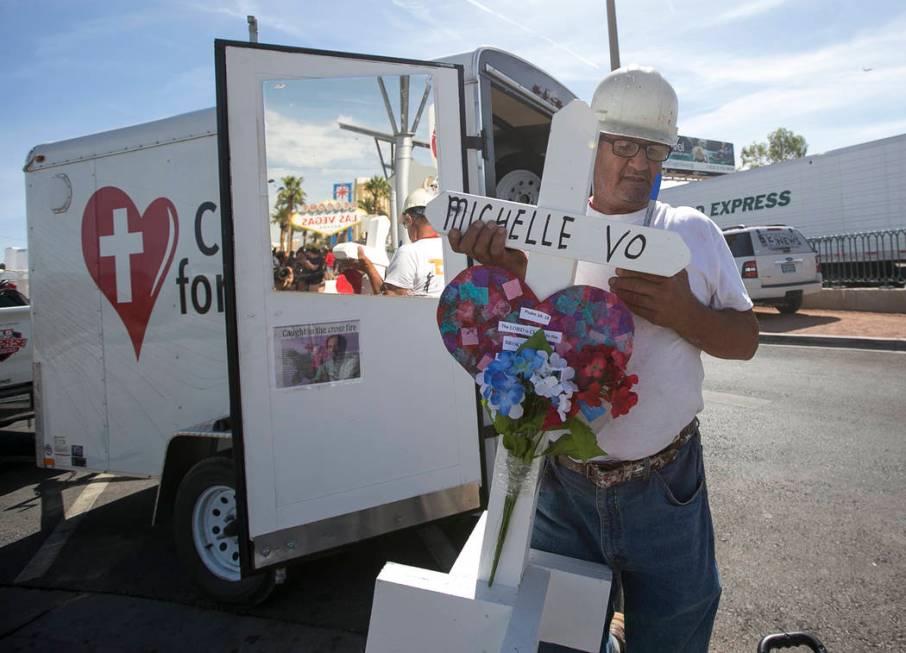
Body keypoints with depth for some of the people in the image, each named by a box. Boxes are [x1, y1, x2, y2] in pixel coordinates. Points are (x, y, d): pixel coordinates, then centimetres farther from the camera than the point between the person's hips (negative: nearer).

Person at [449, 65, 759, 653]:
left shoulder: (694, 232, 2)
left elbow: (745, 339, 4)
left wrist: (683, 314, -17)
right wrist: (509, 268, -29)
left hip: (666, 488, 0)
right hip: (562, 486, 0)